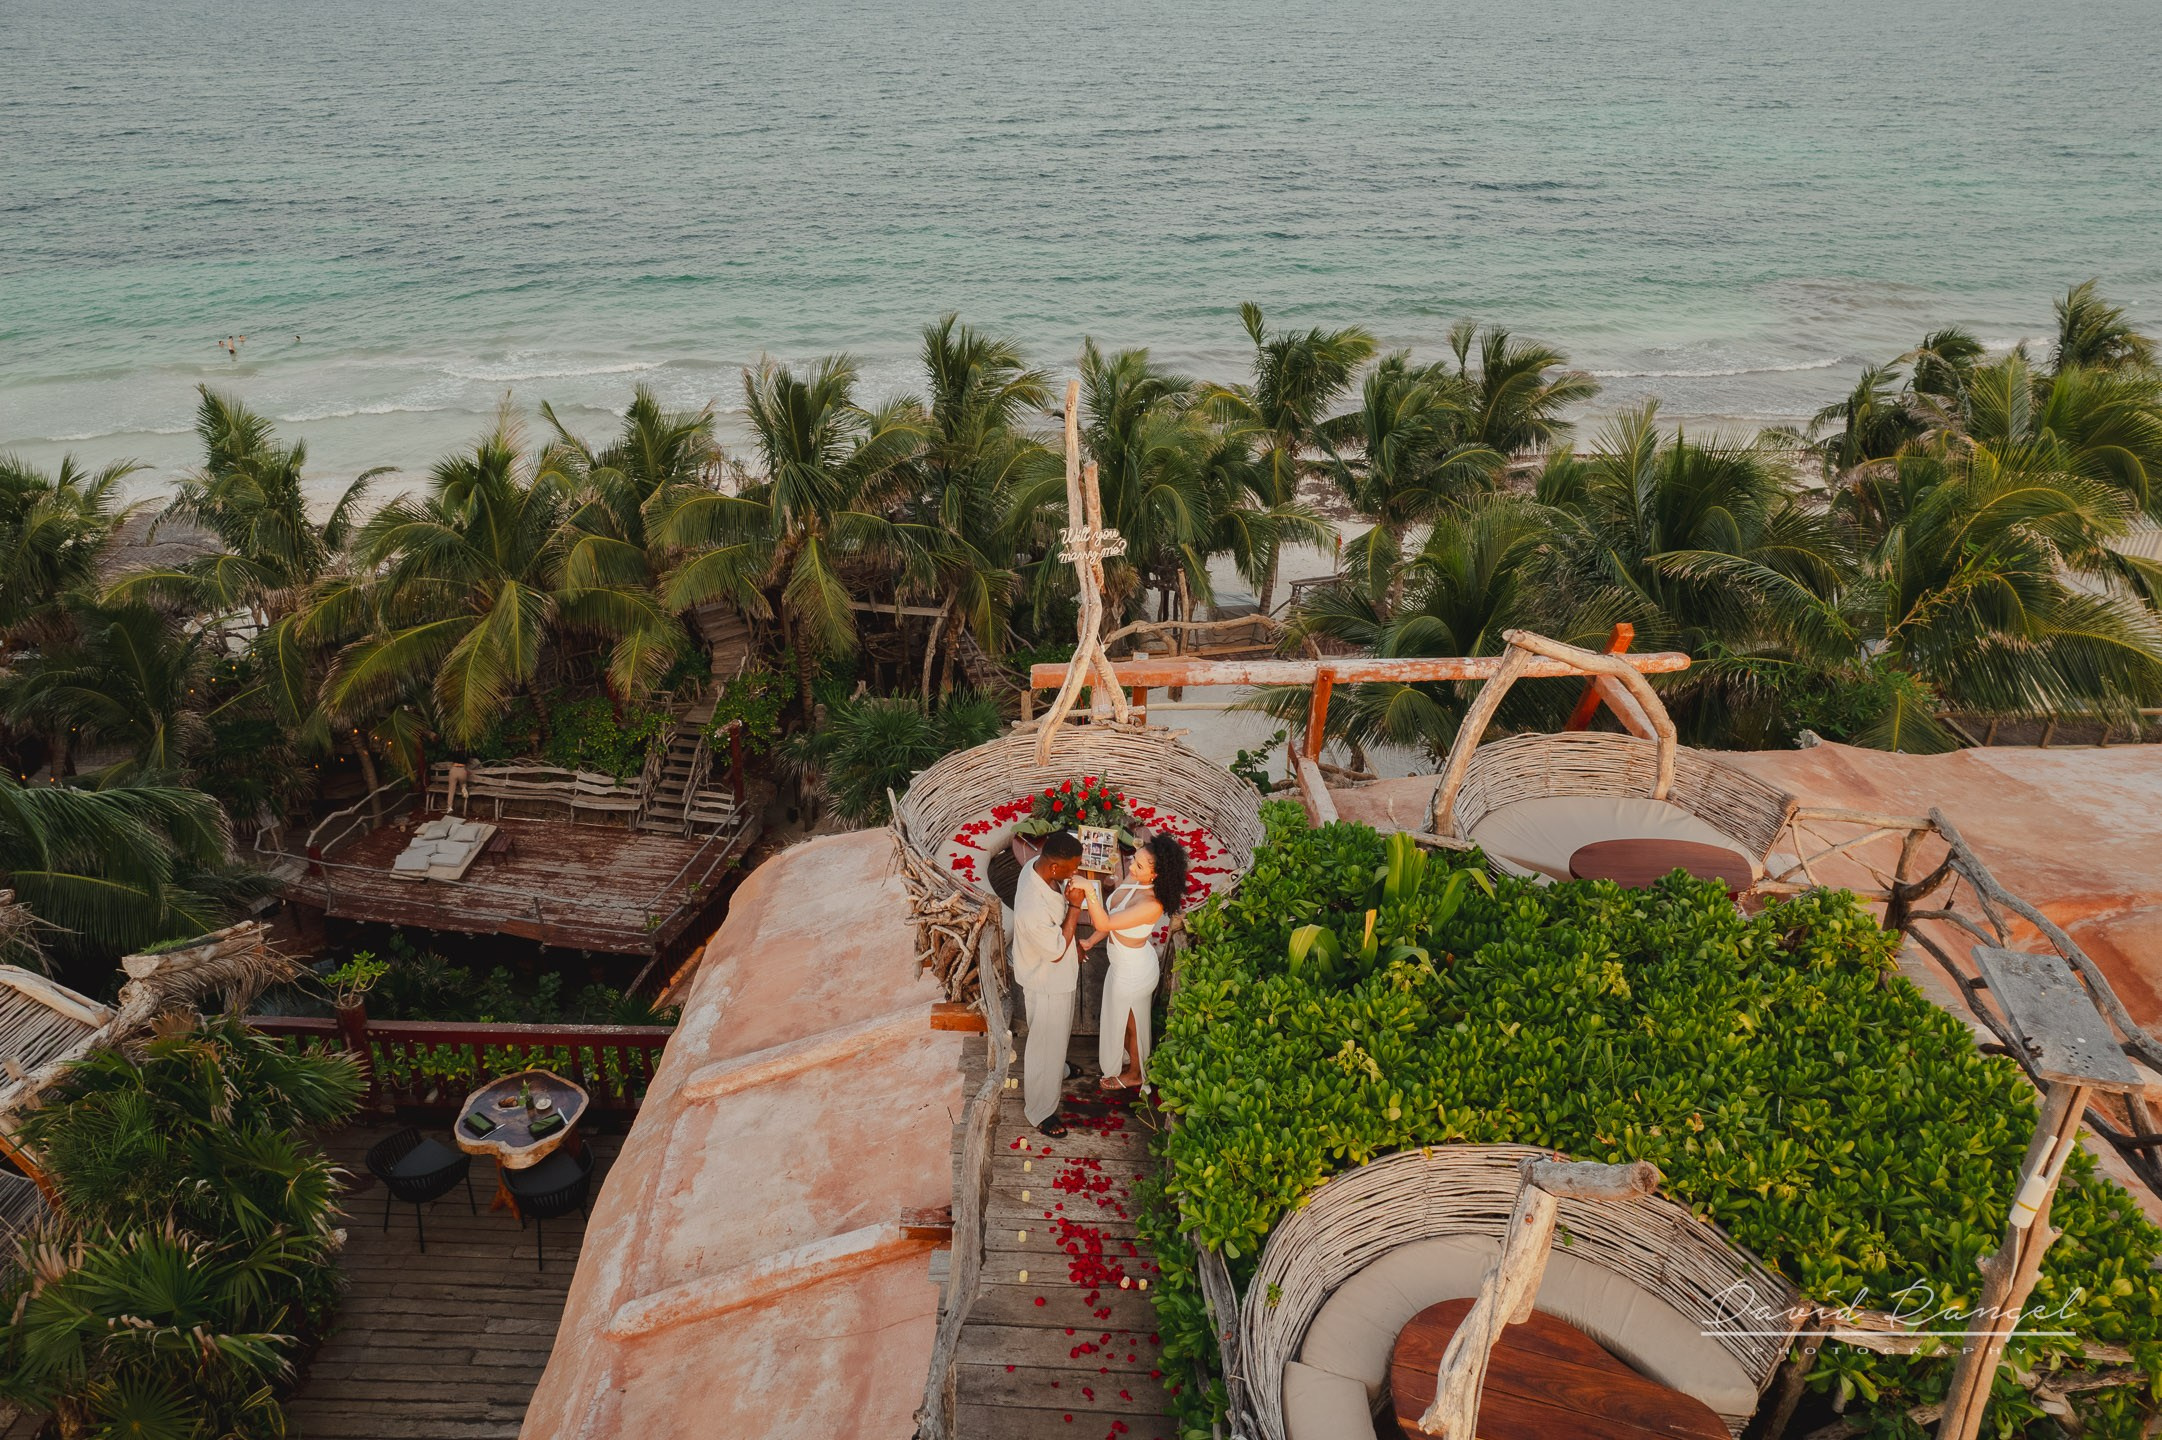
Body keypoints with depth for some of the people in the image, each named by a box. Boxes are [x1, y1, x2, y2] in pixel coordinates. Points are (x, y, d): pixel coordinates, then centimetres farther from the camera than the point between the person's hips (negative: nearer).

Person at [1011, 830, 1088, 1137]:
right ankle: (1040, 1110, 35)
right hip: (1046, 983, -8)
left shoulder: (1038, 865, -18)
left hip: (1060, 974, 8)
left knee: (1059, 1033, 34)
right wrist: (1075, 906, -29)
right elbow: (1057, 952, -28)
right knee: (1046, 1045, 14)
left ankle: (1057, 1070, 61)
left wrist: (1075, 947, 14)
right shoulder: (1033, 910, -44)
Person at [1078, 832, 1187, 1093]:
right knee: (1122, 1019, 32)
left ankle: (1134, 1074, 46)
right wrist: (1090, 941, -2)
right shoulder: (1134, 880, -15)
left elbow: (1104, 924, -40)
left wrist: (1088, 891, -51)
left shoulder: (1152, 905, -39)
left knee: (1130, 1024, 20)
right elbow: (1112, 915, 1)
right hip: (1126, 963, 8)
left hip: (1133, 973, -7)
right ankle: (1129, 1058, 58)